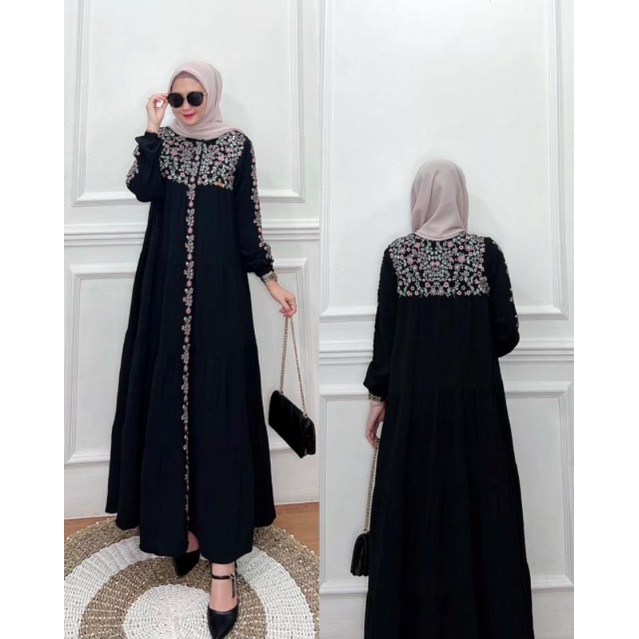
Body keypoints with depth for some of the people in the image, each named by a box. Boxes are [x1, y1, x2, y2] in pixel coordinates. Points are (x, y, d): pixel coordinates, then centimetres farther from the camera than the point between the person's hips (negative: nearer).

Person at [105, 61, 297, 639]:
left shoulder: (238, 145, 6)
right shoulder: (161, 140, 12)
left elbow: (247, 220, 4)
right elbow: (143, 190, -7)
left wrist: (270, 278, -1)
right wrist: (152, 128, -5)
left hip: (218, 289, -3)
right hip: (166, 288, 3)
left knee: (218, 408, -6)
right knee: (169, 400, 3)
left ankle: (223, 562, 0)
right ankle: (180, 522, 21)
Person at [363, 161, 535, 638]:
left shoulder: (396, 254, -2)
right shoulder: (487, 252, -2)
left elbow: (385, 333, -2)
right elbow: (507, 335, -3)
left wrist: (378, 395, 7)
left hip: (414, 400, 0)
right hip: (476, 400, 0)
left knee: (413, 506, 10)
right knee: (478, 504, 10)